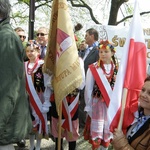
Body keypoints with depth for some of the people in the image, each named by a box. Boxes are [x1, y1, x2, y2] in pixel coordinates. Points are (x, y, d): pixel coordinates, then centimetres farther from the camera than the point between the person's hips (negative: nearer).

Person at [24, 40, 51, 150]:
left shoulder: (43, 65, -11)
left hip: (39, 98, -4)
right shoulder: (24, 65, 5)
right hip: (28, 98, 5)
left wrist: (46, 101, -14)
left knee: (39, 119, 5)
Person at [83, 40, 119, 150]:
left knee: (108, 129, 12)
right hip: (97, 103, -2)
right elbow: (88, 88, -4)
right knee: (96, 129, 4)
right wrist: (88, 106, -4)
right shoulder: (93, 68, -8)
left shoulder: (117, 68, 0)